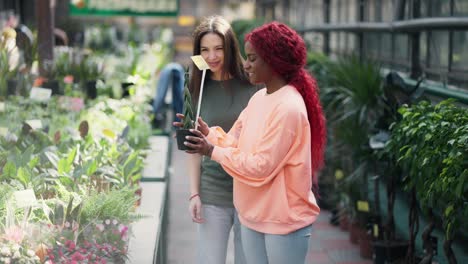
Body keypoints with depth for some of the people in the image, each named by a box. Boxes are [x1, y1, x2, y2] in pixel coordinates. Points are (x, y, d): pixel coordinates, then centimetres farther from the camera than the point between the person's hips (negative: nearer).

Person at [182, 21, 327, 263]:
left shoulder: (288, 108, -22)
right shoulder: (259, 98, 7)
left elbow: (261, 166, -23)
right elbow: (239, 143, 7)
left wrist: (212, 151, -18)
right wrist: (208, 132, -9)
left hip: (284, 220, -8)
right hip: (253, 215, 9)